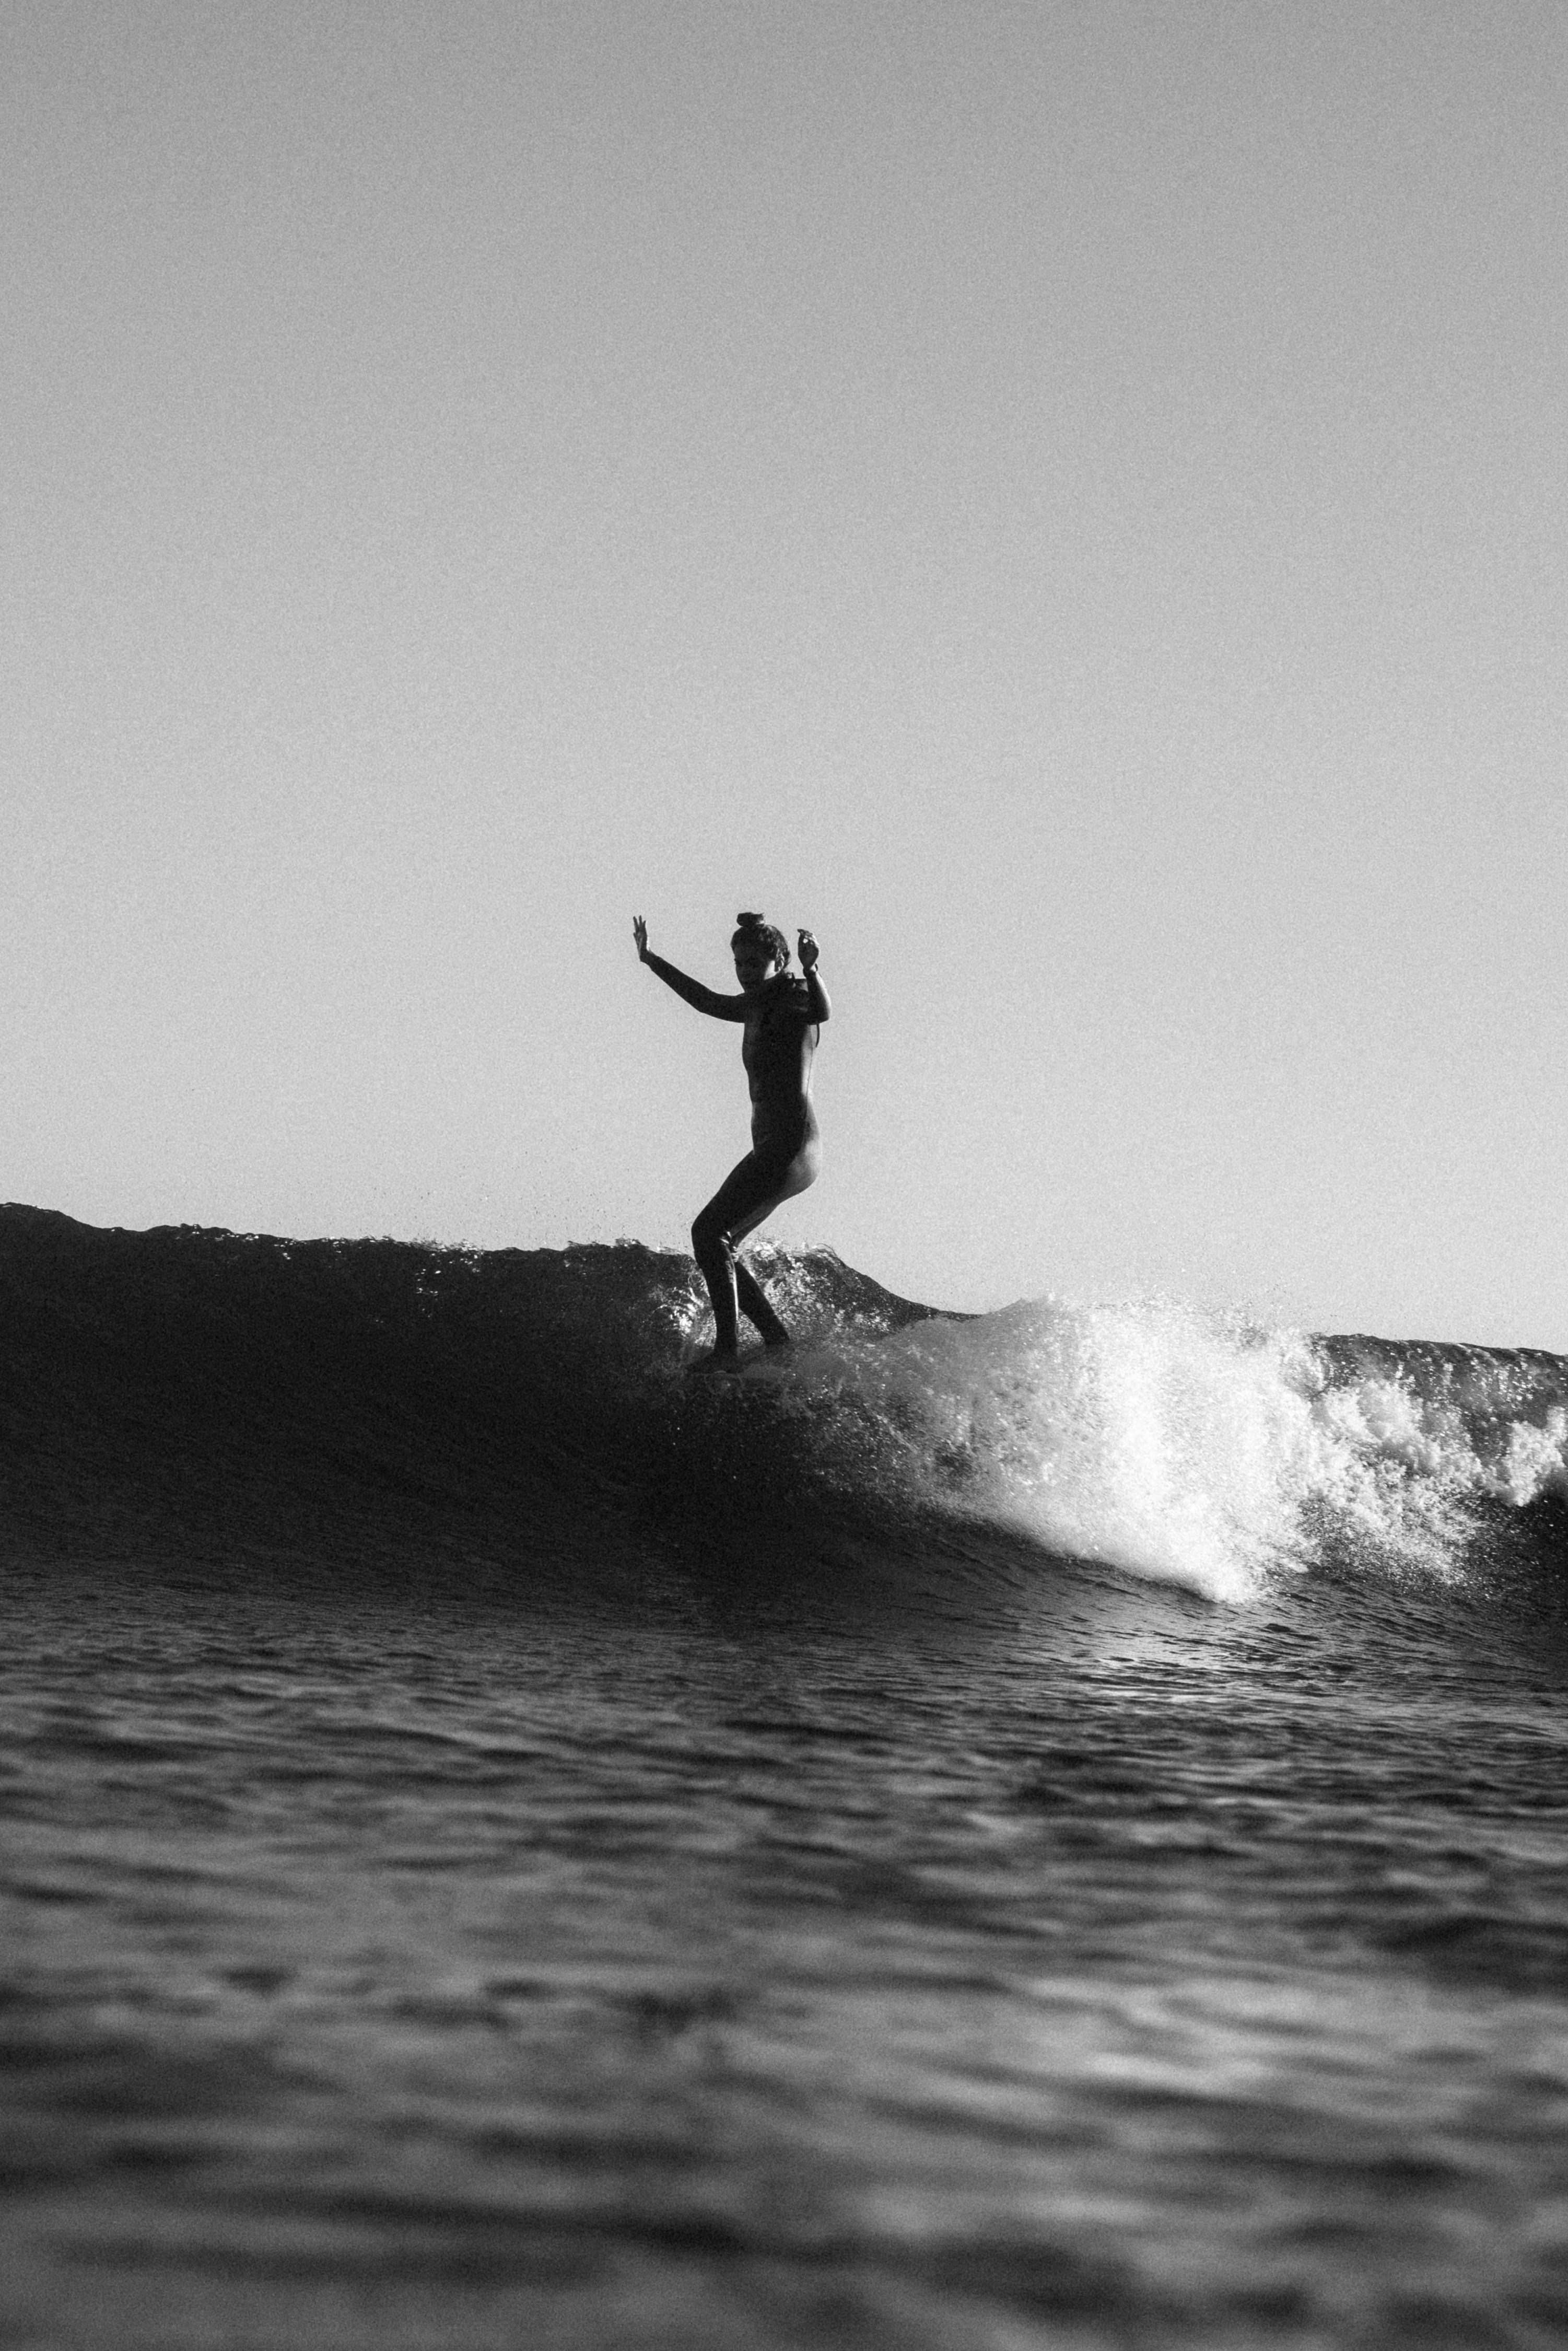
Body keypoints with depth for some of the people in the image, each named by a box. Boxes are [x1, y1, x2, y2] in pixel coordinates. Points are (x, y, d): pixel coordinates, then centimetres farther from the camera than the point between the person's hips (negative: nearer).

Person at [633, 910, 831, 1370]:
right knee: (718, 1244, 10)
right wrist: (651, 960, 42)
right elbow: (708, 1002, 36)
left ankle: (727, 1349, -19)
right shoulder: (757, 1006, 17)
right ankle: (777, 1340, 10)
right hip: (772, 1150, 10)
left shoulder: (793, 996, -10)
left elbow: (821, 1011, -35)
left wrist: (811, 971, -54)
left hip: (791, 1148, -10)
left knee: (710, 1233, -15)